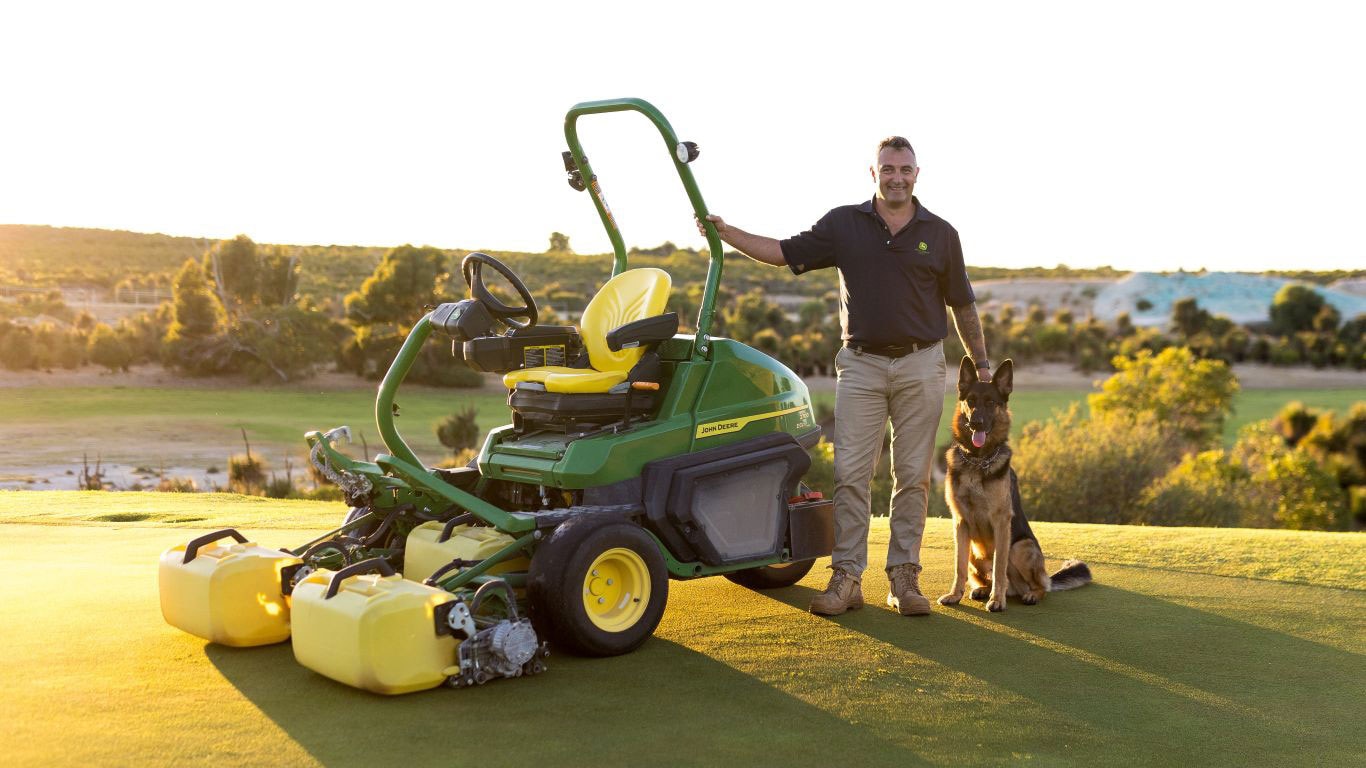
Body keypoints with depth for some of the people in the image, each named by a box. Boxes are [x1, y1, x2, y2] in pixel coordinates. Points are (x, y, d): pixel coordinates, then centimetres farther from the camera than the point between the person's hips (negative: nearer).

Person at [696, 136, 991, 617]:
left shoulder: (940, 234, 4)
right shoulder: (843, 224, 3)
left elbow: (962, 305, 11)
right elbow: (784, 253, 3)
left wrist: (981, 365, 11)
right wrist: (726, 233, -9)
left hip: (920, 364, 0)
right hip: (861, 364, 0)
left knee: (912, 475, 4)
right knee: (850, 473, -2)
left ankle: (904, 578, 12)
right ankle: (846, 577, 3)